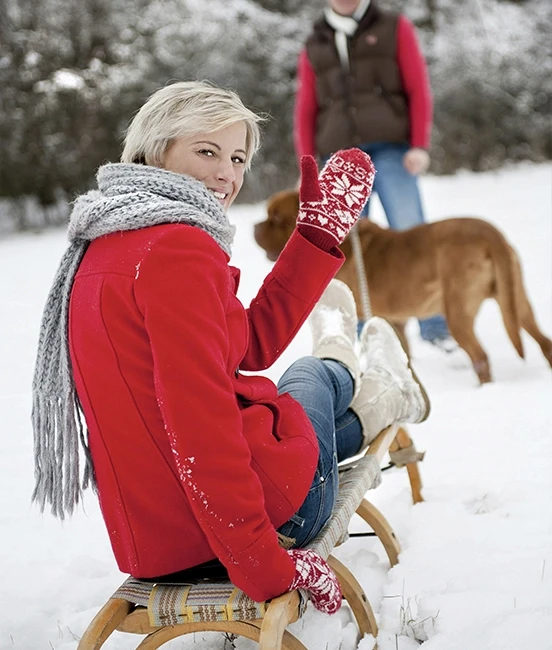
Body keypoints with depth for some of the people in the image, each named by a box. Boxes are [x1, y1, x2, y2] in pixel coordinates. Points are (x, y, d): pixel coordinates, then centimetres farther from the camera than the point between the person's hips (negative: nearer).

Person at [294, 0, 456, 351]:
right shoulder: (314, 48, 18)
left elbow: (418, 89, 6)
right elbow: (305, 112, 15)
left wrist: (420, 146, -5)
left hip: (390, 149, -2)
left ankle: (436, 327, -2)